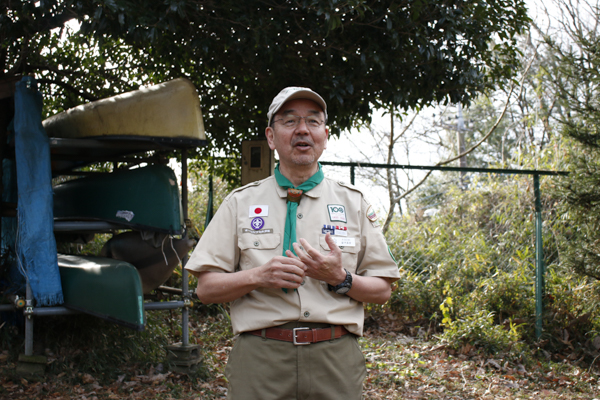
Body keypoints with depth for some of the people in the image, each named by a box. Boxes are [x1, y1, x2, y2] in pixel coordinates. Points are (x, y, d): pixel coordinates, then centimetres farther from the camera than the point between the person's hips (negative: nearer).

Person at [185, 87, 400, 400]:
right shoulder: (241, 202, 7)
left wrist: (340, 278, -10)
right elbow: (206, 288, 3)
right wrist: (258, 276, -14)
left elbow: (383, 290, 9)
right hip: (259, 358, -1)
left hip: (335, 358, 1)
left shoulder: (353, 202, 10)